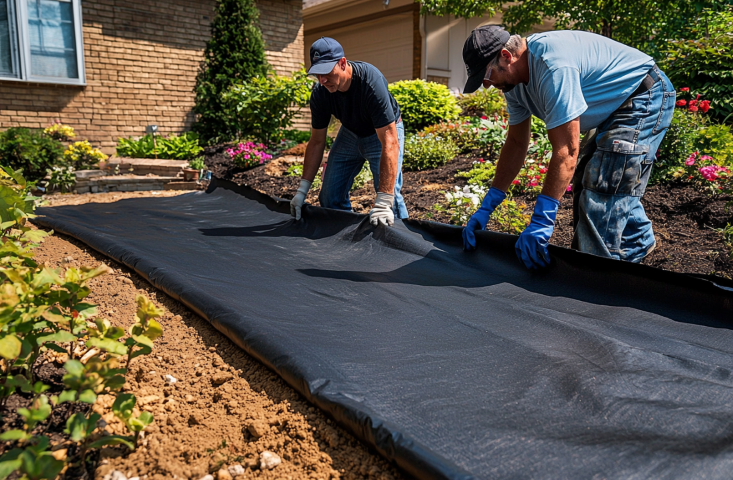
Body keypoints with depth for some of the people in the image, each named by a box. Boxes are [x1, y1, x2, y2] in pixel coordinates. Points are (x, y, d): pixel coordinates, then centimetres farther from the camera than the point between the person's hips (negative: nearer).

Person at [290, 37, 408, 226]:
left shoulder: (371, 82, -38)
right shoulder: (320, 94, -21)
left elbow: (389, 142, -42)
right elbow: (317, 142, -8)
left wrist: (383, 201, -50)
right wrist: (302, 190, -12)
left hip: (383, 132, -5)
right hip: (350, 132, 5)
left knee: (390, 195, -23)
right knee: (330, 196, 2)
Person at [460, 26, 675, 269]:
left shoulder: (553, 66, -34)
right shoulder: (514, 79, -3)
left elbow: (566, 151, -37)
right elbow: (516, 143, 2)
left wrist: (541, 221, -37)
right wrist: (487, 206, -1)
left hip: (646, 98, -10)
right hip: (617, 109, 10)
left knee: (602, 192, -17)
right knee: (587, 182, 17)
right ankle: (638, 242, 35)